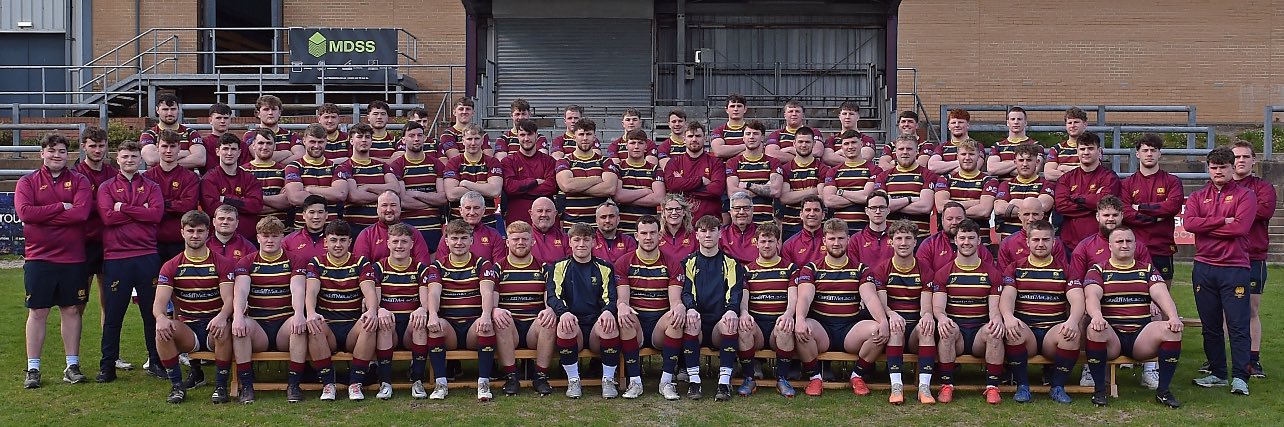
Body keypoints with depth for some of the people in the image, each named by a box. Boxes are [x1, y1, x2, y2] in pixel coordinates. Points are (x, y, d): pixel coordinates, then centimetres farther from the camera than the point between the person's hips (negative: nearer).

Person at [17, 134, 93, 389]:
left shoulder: (79, 181, 5)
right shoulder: (28, 182, 5)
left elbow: (82, 212, -13)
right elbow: (24, 212, -13)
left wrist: (42, 215, -12)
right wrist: (61, 207, -13)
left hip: (73, 258, 1)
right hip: (38, 258, -1)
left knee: (72, 310, 6)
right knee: (37, 312, 3)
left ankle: (72, 366, 14)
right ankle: (33, 369, 9)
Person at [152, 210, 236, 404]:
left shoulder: (223, 263, 4)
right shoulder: (171, 267, 8)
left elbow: (229, 298, -9)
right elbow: (159, 302, -4)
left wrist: (222, 317, -33)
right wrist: (160, 317, -30)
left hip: (214, 327, -2)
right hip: (186, 328, 2)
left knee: (224, 331, -37)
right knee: (162, 330, -30)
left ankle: (220, 387, -20)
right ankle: (177, 386, -16)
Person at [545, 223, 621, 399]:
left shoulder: (604, 269, 16)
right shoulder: (559, 267, 14)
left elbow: (610, 298, 4)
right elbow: (553, 296, -1)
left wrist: (608, 311, -22)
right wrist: (563, 312, -24)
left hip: (597, 325, 1)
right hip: (573, 327, 0)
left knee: (610, 326, -33)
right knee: (564, 325, -35)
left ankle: (608, 380, -18)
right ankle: (573, 381, -21)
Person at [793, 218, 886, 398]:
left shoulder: (860, 269, 12)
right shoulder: (811, 269, 9)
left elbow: (870, 297, -3)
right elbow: (805, 297, -7)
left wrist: (883, 321, -24)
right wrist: (800, 319, -31)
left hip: (851, 327, 1)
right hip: (821, 327, -1)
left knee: (878, 331, -28)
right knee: (801, 330, -34)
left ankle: (857, 376, -3)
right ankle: (814, 377, -11)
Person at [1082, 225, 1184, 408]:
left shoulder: (1147, 270, 19)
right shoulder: (1098, 270, 11)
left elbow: (1161, 294, 2)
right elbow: (1092, 295, -8)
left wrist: (1173, 317, -19)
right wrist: (1096, 316, -31)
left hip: (1141, 336, 2)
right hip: (1111, 335, -2)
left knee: (1172, 330, -26)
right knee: (1095, 329, -36)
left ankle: (1163, 390, -14)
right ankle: (1099, 390, -22)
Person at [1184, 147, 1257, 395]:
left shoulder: (1245, 195, 3)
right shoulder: (1198, 197, 13)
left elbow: (1241, 226, -14)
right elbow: (1188, 223, -6)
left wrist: (1206, 226, -7)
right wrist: (1223, 221, -11)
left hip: (1235, 268, -4)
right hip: (1204, 267, 4)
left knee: (1238, 325, -5)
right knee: (1210, 325, 9)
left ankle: (1240, 377, -2)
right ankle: (1217, 374, 17)